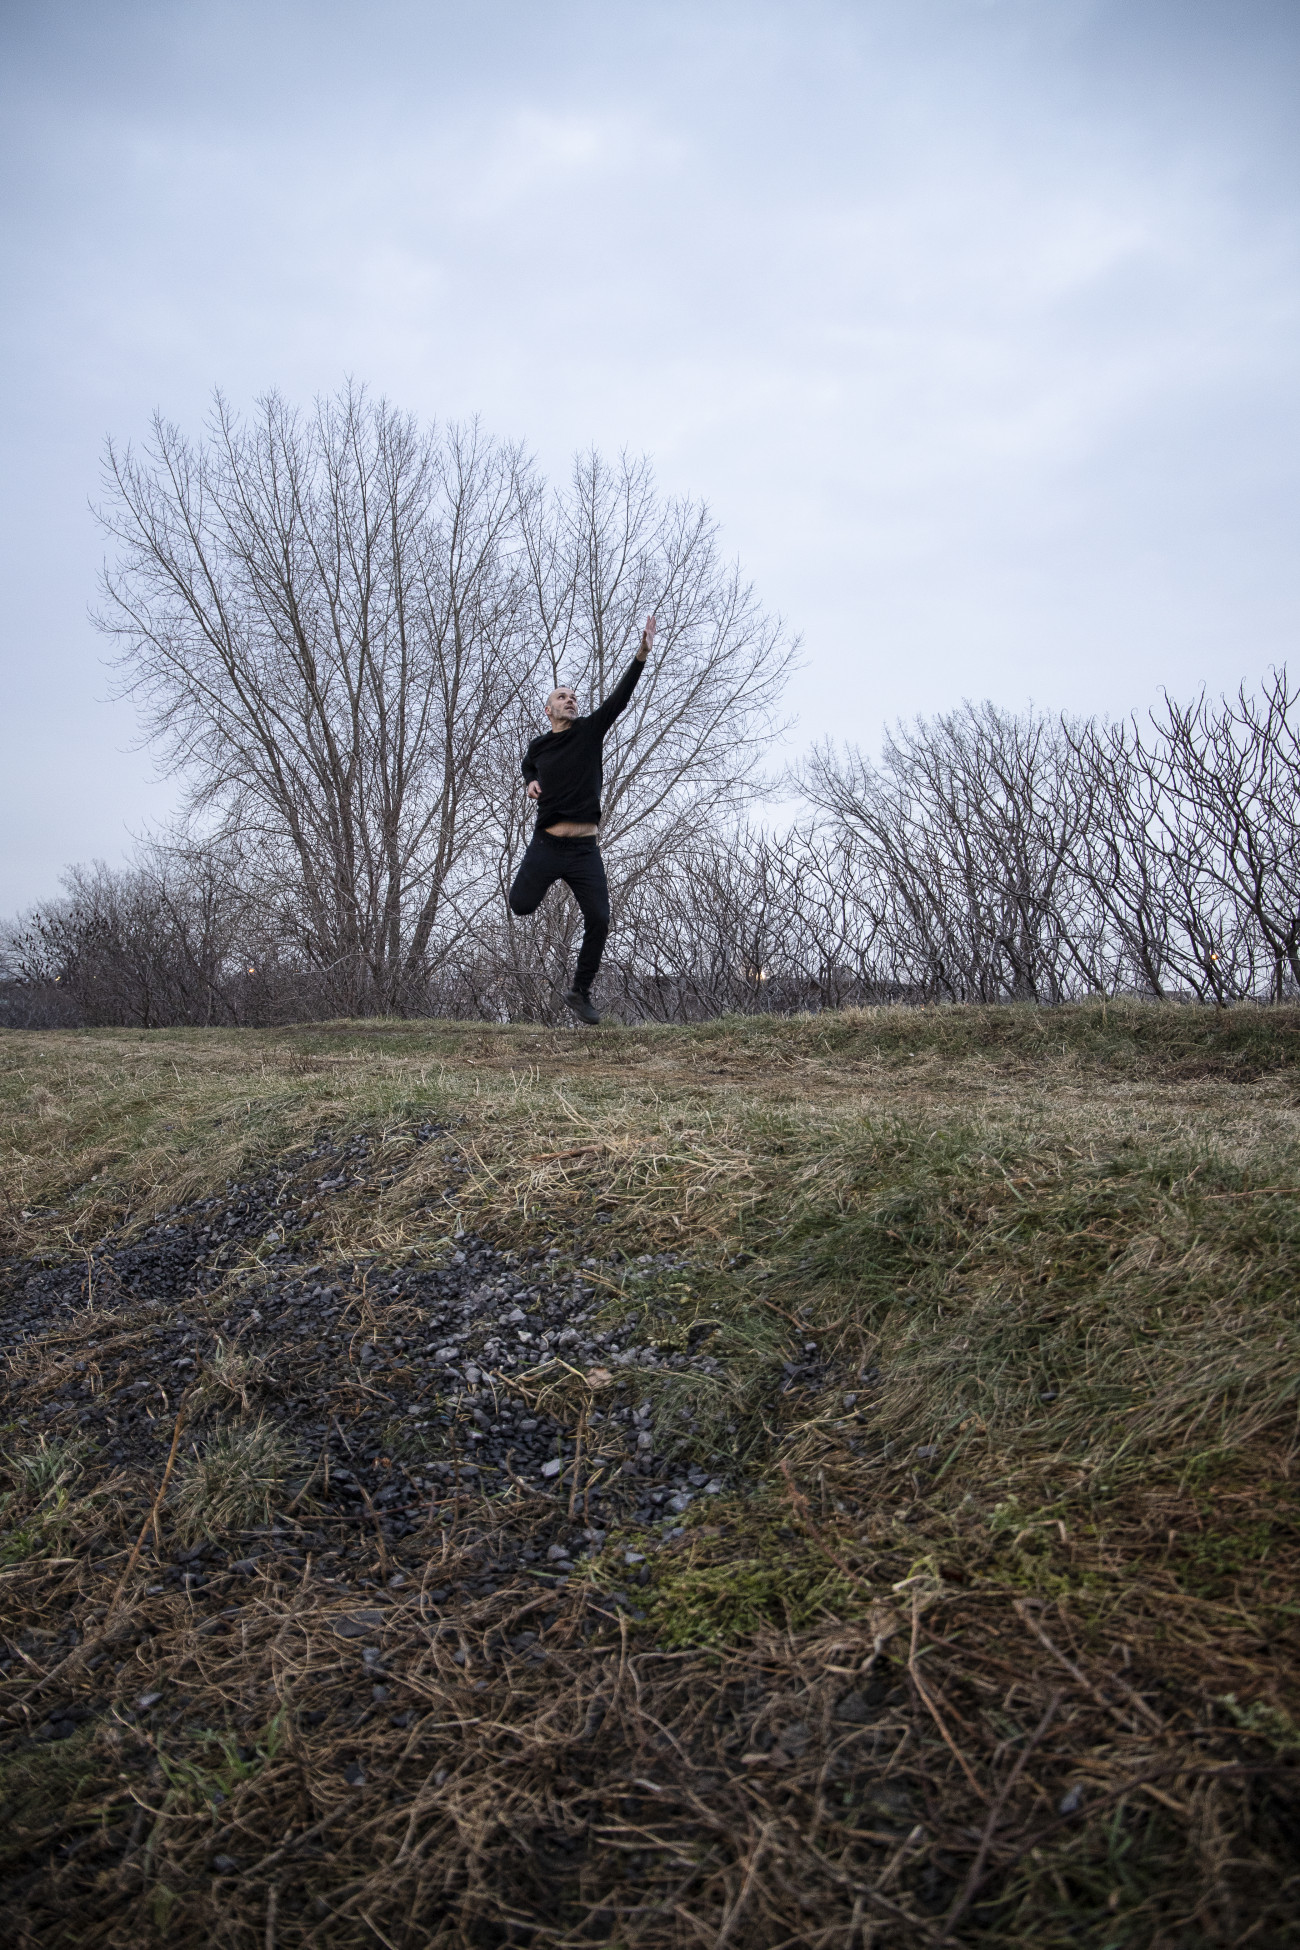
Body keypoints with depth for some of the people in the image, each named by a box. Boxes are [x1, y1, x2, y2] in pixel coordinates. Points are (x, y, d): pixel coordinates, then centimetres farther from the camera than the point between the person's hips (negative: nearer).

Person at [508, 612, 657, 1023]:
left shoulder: (590, 730, 4)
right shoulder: (539, 746, 8)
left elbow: (619, 697, -9)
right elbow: (527, 766, 32)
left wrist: (642, 655, -20)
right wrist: (531, 782, 8)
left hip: (585, 850, -1)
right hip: (546, 846, 1)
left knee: (598, 921, -7)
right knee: (521, 906, 0)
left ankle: (580, 992, 8)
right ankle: (544, 882, 36)